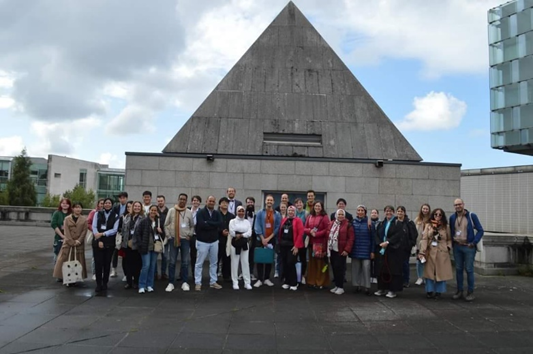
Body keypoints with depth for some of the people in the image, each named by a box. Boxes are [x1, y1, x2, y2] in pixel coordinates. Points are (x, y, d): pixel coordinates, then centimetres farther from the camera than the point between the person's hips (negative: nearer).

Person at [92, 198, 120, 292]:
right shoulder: (97, 214, 7)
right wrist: (98, 240, -11)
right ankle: (98, 284, 8)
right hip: (97, 242, 0)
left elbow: (114, 230, -5)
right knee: (98, 263, -2)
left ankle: (104, 283, 17)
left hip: (109, 243, 0)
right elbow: (94, 227, -1)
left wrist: (102, 234, -16)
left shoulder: (115, 216, 4)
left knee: (107, 263, 5)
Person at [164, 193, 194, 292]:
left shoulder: (189, 212, 4)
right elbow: (166, 225, 2)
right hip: (173, 239, -1)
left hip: (185, 239, 1)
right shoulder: (171, 210, 0)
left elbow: (192, 226, 12)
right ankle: (171, 283, 12)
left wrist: (189, 235, 1)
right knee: (172, 262, 4)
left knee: (185, 262, 4)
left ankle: (184, 282, 13)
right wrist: (168, 236, -3)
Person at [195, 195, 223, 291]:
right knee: (199, 263, 2)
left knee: (214, 262, 11)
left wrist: (208, 222, -18)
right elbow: (201, 225, -24)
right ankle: (198, 283, 10)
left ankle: (213, 282, 22)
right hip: (202, 241, -4)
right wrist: (214, 225, -14)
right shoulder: (200, 212, -8)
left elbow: (220, 224, -13)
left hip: (214, 241, 5)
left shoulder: (217, 213, 4)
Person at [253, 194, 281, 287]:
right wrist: (263, 238, -12)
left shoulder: (277, 214, 2)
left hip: (271, 240, 2)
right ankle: (259, 279, 5)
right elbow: (257, 226, -6)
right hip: (261, 239, -2)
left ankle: (267, 278, 17)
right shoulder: (260, 213, -2)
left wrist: (269, 238, -9)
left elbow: (277, 227, -2)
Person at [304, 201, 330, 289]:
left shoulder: (325, 217, -4)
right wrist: (310, 231, -10)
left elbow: (327, 230, -10)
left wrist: (317, 234, -16)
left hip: (321, 243, -5)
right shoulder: (310, 217, 12)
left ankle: (321, 282, 5)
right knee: (312, 262, 9)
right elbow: (304, 229, 11)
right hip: (312, 242, 5)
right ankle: (312, 281, 18)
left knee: (321, 262, -3)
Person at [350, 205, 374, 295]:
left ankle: (367, 287, 5)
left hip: (366, 250, -2)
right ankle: (357, 285, 17)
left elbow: (373, 238, 1)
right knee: (356, 268, 6)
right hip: (355, 250, 2)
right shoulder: (353, 222, 3)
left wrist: (372, 251, -2)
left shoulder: (369, 223, -1)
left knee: (366, 268, -4)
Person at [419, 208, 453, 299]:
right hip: (430, 252, 0)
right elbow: (424, 239, -3)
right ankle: (430, 291, 14)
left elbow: (449, 239, 14)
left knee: (441, 272, 3)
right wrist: (422, 252, -11)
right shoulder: (428, 225, 5)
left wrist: (448, 247, -6)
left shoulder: (446, 227, 7)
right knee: (429, 271, 2)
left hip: (442, 253, 0)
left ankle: (438, 292, 15)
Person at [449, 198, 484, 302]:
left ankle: (470, 292, 9)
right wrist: (452, 241, 5)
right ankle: (459, 291, 17)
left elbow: (480, 230, -2)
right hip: (457, 247, 4)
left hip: (468, 247, -4)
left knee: (469, 269, -1)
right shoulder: (452, 217, 8)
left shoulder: (472, 216, -3)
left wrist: (474, 242, -10)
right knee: (458, 269, 8)